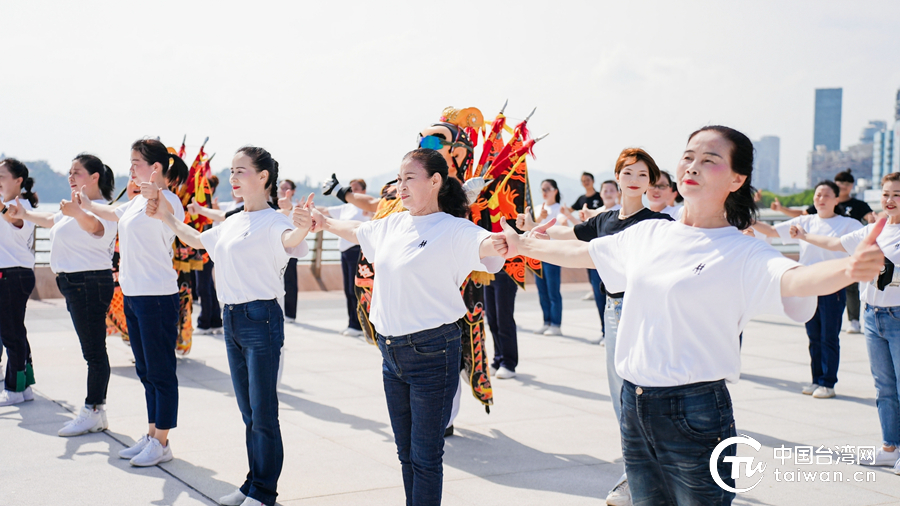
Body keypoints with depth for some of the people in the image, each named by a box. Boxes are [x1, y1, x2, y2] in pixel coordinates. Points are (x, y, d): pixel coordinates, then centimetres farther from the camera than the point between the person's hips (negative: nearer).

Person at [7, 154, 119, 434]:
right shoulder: (78, 208, 19)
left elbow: (94, 226, -39)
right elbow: (52, 220, 39)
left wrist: (78, 213, -59)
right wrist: (24, 215, 43)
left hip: (90, 282, -11)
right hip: (74, 283, 11)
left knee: (94, 351, -6)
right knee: (92, 350, 14)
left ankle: (94, 412, -2)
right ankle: (95, 410, 20)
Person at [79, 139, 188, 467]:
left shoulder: (167, 200, -15)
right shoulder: (138, 201, 13)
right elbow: (115, 215, 33)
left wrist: (157, 196, -55)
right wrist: (88, 206, 40)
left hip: (157, 296, -9)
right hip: (132, 294, 10)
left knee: (161, 371, -1)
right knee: (145, 371, 16)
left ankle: (161, 443, 7)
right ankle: (151, 435, 26)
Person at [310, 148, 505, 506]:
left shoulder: (453, 229, -14)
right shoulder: (393, 225, 8)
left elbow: (487, 244, -33)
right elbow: (358, 231, 28)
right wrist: (326, 223, 43)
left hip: (432, 352, -7)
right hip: (392, 352, 7)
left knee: (425, 456, 0)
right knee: (406, 452, 17)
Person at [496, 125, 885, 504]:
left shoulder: (742, 253, -11)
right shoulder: (648, 234, 7)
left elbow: (796, 279, -31)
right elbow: (580, 252, 22)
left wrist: (850, 269, -52)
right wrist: (521, 245, 30)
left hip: (696, 412, -6)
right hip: (634, 405, 6)